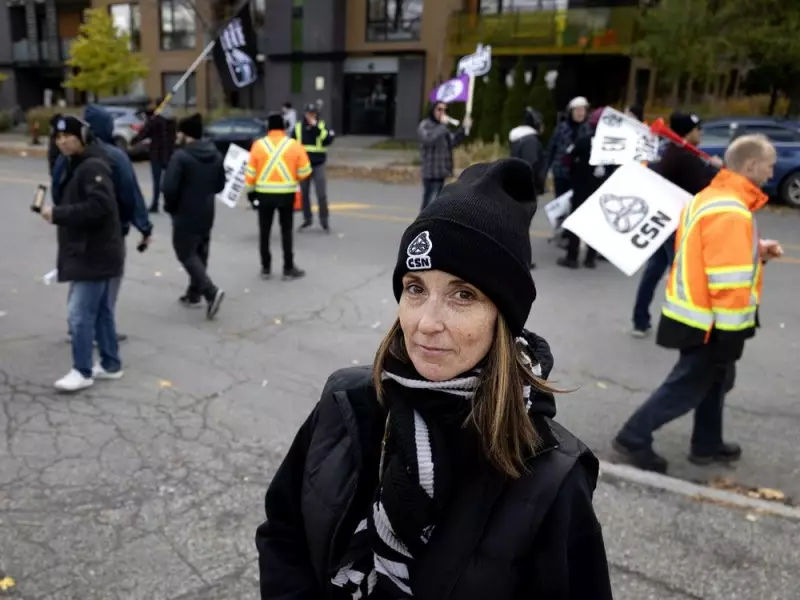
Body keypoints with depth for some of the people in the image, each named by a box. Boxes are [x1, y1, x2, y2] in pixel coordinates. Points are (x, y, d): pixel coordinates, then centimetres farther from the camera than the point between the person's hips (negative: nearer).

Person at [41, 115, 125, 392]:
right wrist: (56, 212, 4)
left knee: (80, 313, -6)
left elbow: (99, 206, -28)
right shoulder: (75, 165, 17)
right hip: (91, 251, 11)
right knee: (101, 312, 14)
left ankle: (82, 371, 4)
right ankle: (110, 364, 22)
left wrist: (58, 214, -23)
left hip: (94, 253, -11)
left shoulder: (93, 166, -16)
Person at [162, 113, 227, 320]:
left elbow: (169, 188, -21)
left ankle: (211, 291, -14)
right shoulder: (215, 155, 5)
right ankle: (194, 294, 25)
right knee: (199, 254, 17)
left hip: (186, 215, -7)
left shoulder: (181, 156, -18)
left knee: (186, 254, 1)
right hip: (206, 214, 7)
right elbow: (220, 185, 12)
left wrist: (170, 207, -4)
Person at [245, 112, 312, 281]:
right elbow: (304, 172, -4)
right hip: (286, 194, -1)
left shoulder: (258, 145, -3)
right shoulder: (294, 145, -5)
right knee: (286, 231, 7)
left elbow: (251, 172, -1)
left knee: (265, 232, 11)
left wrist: (250, 191, 12)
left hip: (264, 194, 1)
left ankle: (266, 268, 17)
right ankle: (288, 269, 10)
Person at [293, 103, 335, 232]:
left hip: (318, 165, -3)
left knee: (322, 194, -5)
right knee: (304, 193, 9)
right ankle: (307, 219, 22)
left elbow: (328, 140, -18)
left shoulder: (323, 126, 0)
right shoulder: (298, 128, 6)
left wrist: (316, 127, -22)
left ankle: (324, 221, 5)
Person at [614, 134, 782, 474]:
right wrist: (732, 333, -22)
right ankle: (634, 438, 11)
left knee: (715, 380, 22)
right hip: (709, 321, -10)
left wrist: (756, 251, 9)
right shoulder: (731, 213, -24)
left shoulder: (712, 198, 8)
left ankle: (707, 445, 35)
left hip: (696, 312, 10)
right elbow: (729, 281, -26)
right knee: (688, 387, 2)